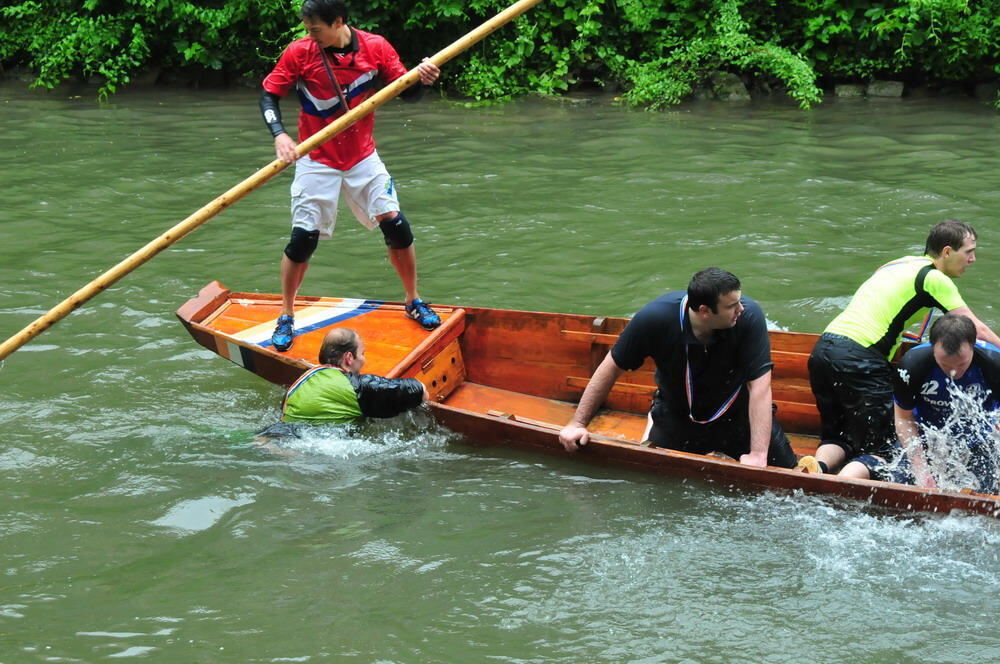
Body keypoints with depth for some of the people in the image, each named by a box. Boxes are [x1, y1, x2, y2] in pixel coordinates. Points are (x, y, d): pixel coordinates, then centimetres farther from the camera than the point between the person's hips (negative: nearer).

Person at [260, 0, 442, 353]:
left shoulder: (375, 48, -9)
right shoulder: (299, 53, -12)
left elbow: (408, 92, -4)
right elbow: (268, 96, -7)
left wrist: (422, 78, -26)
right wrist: (279, 135, -24)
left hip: (362, 157, 2)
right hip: (317, 161, -2)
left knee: (397, 227, -3)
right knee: (303, 239, -5)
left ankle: (414, 302, 18)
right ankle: (286, 318, 12)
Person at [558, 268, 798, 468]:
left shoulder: (749, 316, -30)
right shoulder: (654, 318, -27)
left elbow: (759, 388, -30)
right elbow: (611, 368, -13)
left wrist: (758, 455, -35)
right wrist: (578, 424, -9)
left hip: (737, 413, 0)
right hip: (678, 415, 0)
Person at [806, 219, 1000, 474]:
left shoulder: (902, 263, 23)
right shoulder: (934, 278, -1)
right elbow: (977, 331, 0)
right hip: (859, 358, -8)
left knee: (836, 437, 17)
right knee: (881, 447, -3)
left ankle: (819, 465, -12)